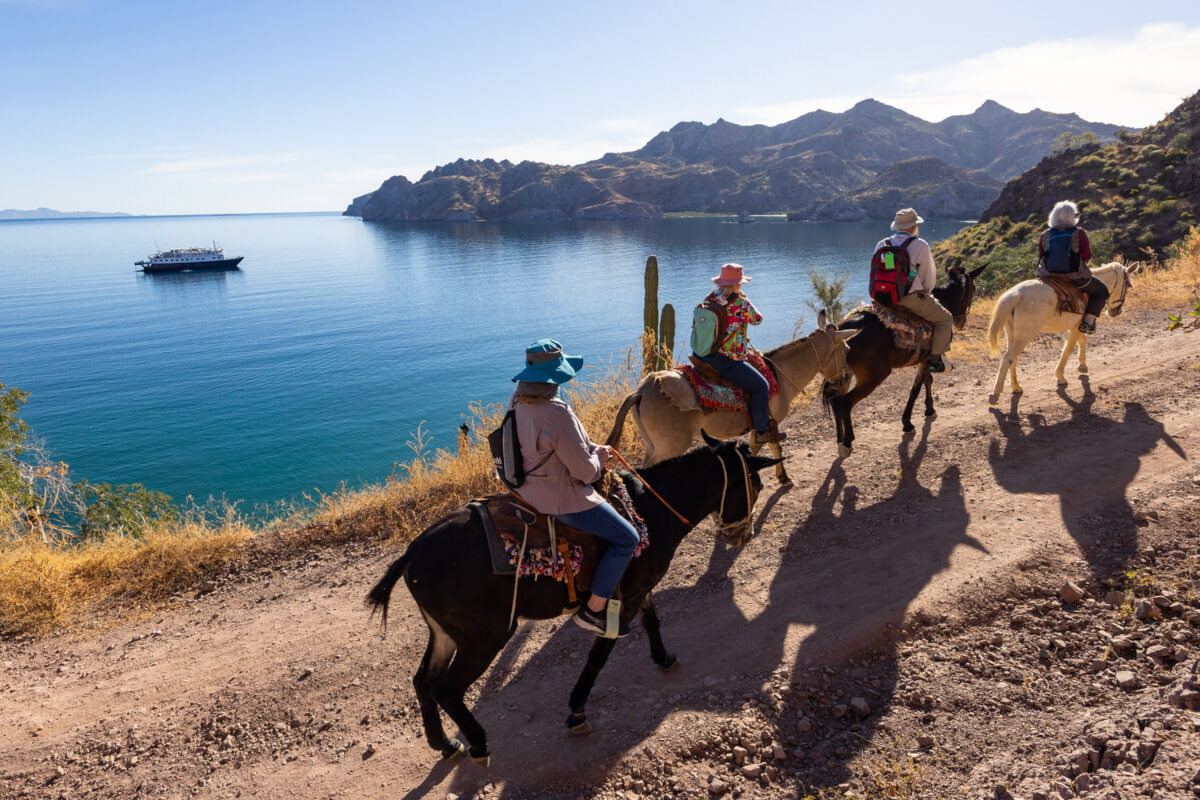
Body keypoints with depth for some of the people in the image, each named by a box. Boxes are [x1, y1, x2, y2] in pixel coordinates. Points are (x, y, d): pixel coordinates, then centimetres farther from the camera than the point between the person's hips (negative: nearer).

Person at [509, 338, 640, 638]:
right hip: (561, 498, -10)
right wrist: (599, 456, -2)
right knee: (626, 537, 0)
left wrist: (590, 447, 6)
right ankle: (594, 611, 5)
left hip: (529, 487, 10)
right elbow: (584, 470, -24)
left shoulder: (518, 402, 0)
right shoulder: (557, 413, -30)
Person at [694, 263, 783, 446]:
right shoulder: (741, 304, -16)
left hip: (700, 355, 8)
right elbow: (758, 320, 1)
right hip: (727, 361, -8)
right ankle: (762, 431, 10)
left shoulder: (709, 298, 5)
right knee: (761, 386, 5)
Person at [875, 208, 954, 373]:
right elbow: (929, 278, -2)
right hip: (912, 299, -6)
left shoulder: (882, 244, 6)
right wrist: (926, 292, 19)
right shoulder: (920, 245, -8)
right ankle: (934, 359, 4)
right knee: (945, 319, 10)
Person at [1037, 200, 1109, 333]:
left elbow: (1040, 257, 5)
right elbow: (1087, 256, -7)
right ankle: (1088, 321, 6)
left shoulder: (1045, 235, -1)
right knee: (1101, 291, 20)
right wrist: (1076, 259, 12)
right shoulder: (1079, 233, -9)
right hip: (1076, 278, -2)